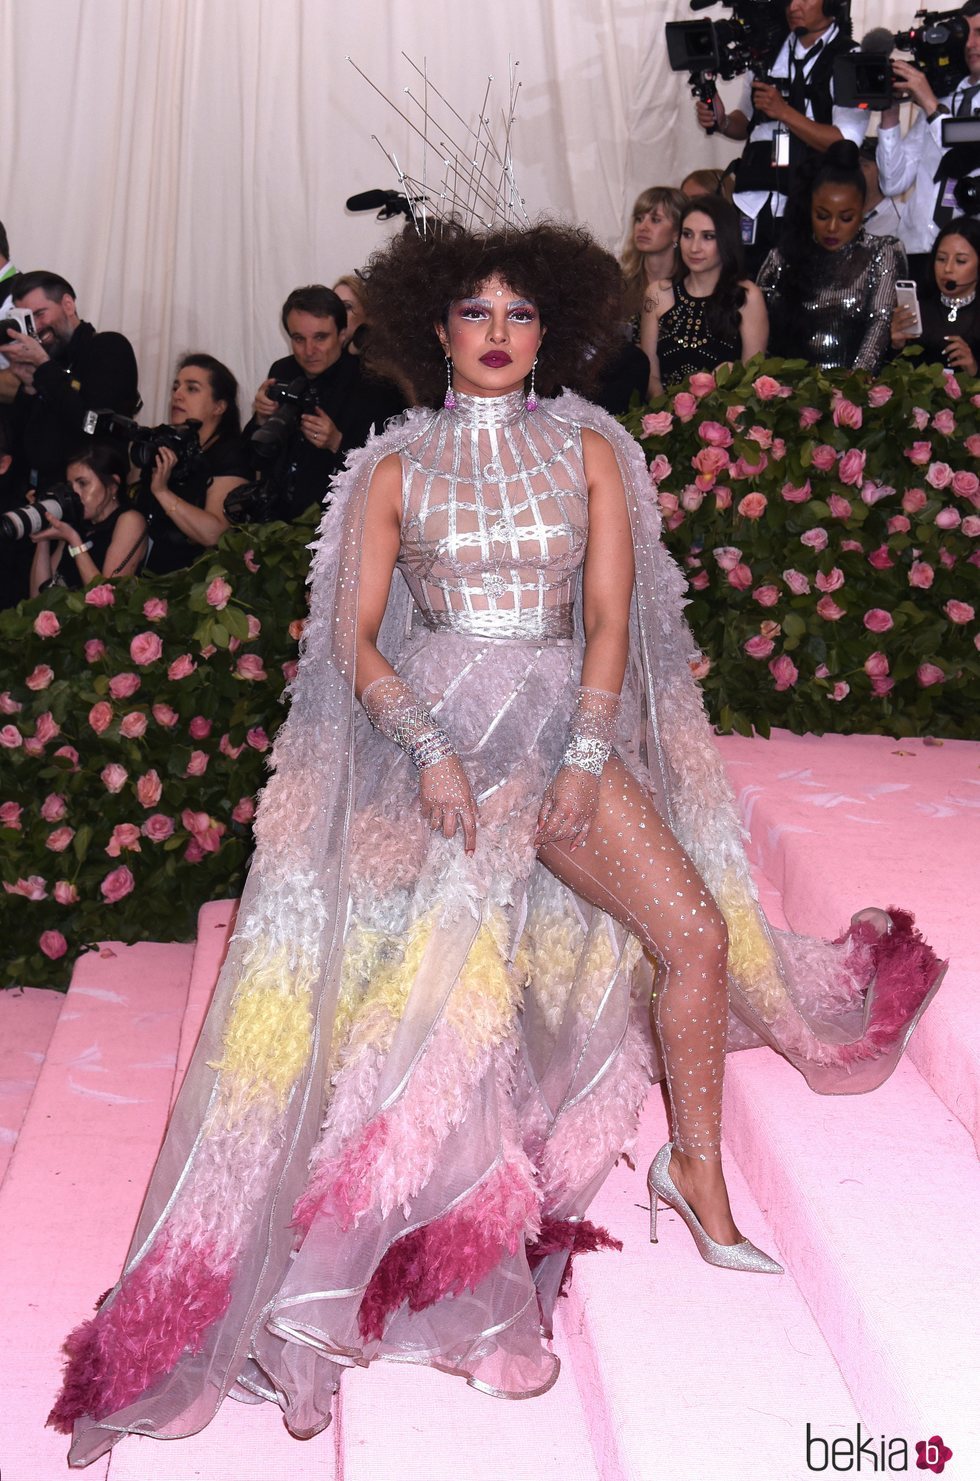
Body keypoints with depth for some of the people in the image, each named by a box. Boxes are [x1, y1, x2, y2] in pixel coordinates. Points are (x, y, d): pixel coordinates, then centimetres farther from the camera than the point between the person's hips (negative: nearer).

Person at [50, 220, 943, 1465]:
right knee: (434, 982, -12)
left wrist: (586, 756, -10)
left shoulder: (588, 451, 11)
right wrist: (430, 750, -13)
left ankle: (698, 1172, 4)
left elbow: (610, 617, 3)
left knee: (697, 929, -13)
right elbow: (356, 638, 2)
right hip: (429, 730, -1)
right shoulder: (396, 467, 8)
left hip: (563, 725, 2)